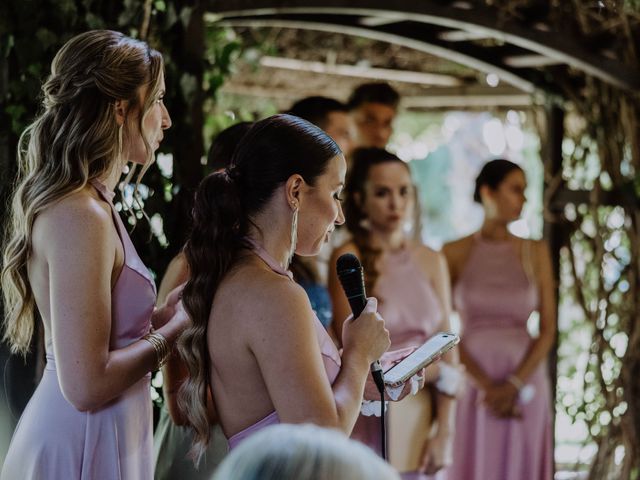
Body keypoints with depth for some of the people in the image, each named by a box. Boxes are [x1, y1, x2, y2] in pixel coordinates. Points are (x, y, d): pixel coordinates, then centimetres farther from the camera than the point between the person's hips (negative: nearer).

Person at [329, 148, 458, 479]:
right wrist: (434, 371, -1)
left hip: (418, 415, 4)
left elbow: (445, 351, 5)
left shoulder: (432, 261, 8)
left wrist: (444, 431, -2)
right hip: (368, 418, -4)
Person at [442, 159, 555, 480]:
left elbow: (548, 328, 1)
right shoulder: (455, 253, 0)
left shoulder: (535, 252, 5)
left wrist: (514, 385, -12)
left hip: (525, 380, 2)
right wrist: (484, 384, -14)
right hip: (472, 382, -2)